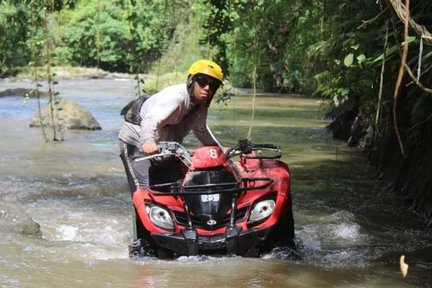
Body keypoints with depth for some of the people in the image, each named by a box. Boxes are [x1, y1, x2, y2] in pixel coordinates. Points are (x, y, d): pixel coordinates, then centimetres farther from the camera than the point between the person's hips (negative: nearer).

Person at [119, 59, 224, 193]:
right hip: (137, 141, -9)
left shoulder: (201, 106, 3)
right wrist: (148, 141, -59)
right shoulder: (176, 96, -26)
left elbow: (200, 129, 24)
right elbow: (151, 118, -41)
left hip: (163, 148, 9)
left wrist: (219, 149, 19)